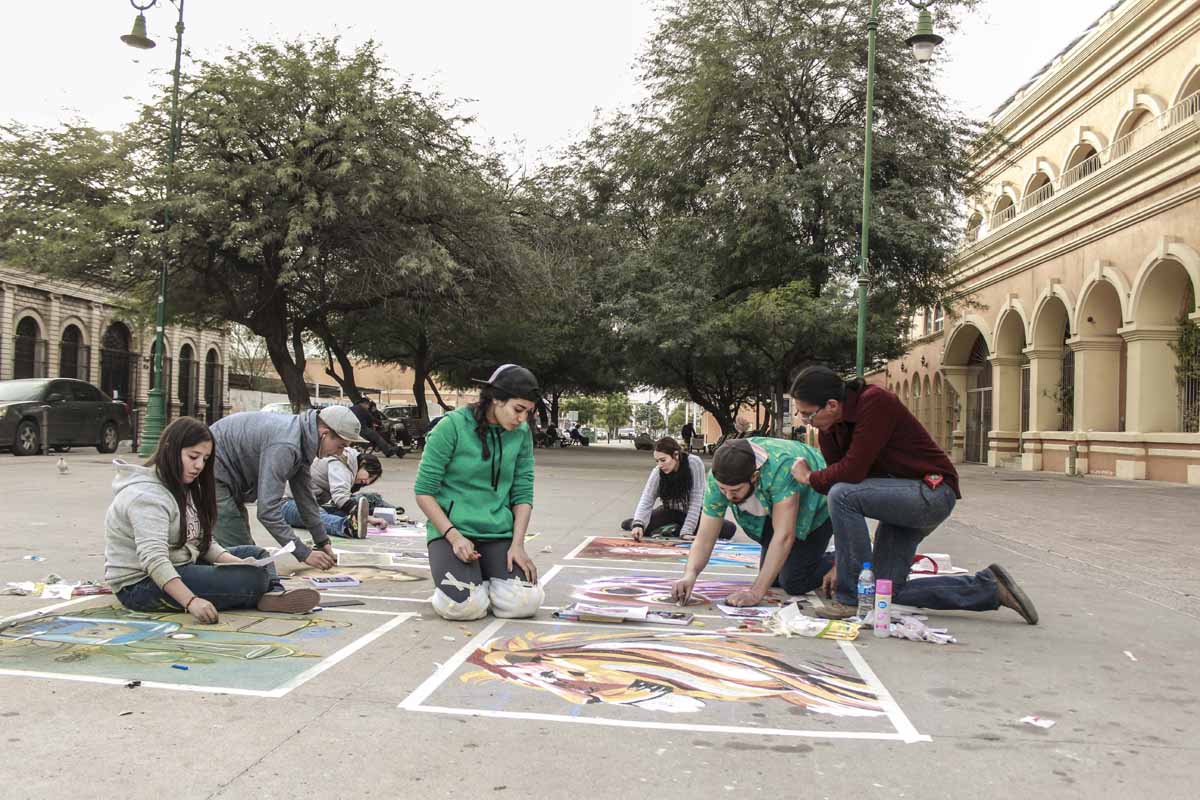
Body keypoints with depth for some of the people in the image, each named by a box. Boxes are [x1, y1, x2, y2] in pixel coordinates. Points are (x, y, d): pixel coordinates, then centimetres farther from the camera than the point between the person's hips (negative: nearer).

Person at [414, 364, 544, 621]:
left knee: (524, 603, -20)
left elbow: (522, 493, 7)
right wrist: (453, 536, -17)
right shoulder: (452, 426, -8)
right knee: (464, 605, -27)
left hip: (498, 533, 4)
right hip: (450, 530, -3)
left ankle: (483, 581, 14)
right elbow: (424, 491, -7)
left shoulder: (521, 434, 4)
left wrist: (518, 544, -6)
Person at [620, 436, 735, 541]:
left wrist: (687, 531, -30)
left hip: (696, 513, -1)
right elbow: (646, 500, -25)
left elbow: (696, 499, -25)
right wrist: (638, 524, -44)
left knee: (729, 529, -27)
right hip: (671, 512, 1)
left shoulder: (694, 463, -26)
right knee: (627, 525, -17)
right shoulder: (657, 472, -20)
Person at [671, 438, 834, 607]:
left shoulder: (782, 467, -43)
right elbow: (704, 539, -23)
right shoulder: (718, 479, -27)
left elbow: (784, 536, -41)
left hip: (816, 506, -5)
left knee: (794, 582, -13)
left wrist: (756, 592, -41)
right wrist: (690, 574, -43)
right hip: (774, 509, 5)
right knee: (773, 577, 5)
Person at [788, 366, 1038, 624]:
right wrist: (842, 563, 5)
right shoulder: (829, 431, 1)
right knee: (889, 591, 9)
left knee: (843, 495, -29)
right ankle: (989, 586, 19)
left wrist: (810, 477, -10)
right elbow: (838, 483, 5)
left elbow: (852, 472, -30)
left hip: (932, 492, -9)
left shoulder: (875, 402, -24)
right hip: (900, 500, 10)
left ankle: (853, 600, -18)